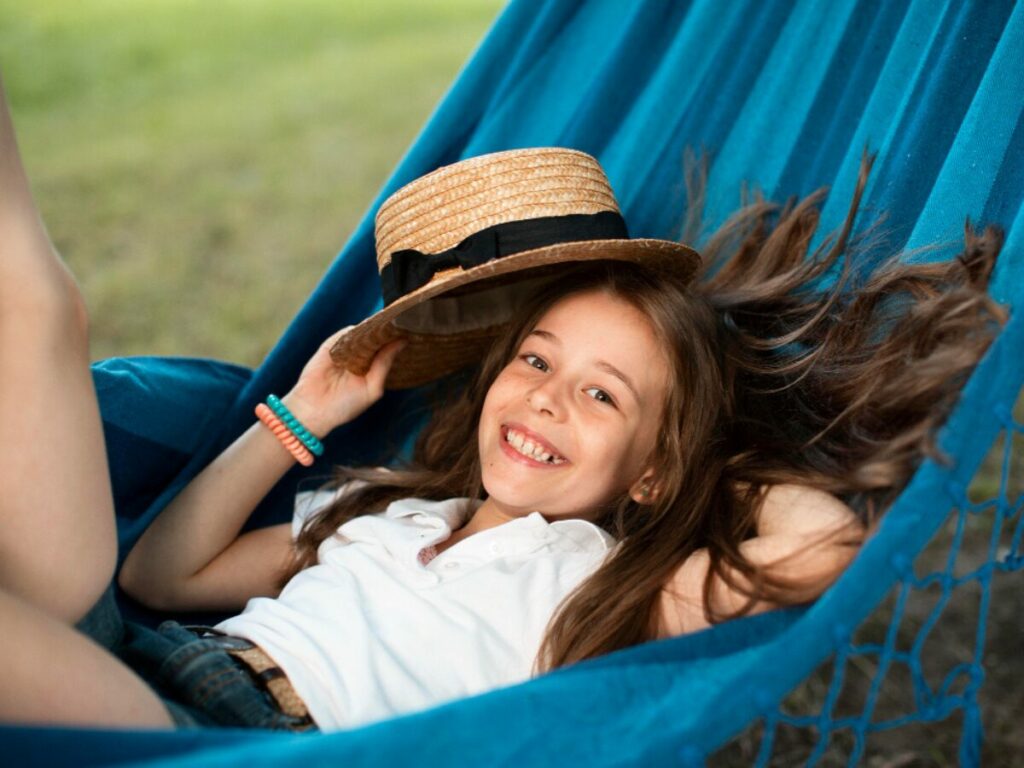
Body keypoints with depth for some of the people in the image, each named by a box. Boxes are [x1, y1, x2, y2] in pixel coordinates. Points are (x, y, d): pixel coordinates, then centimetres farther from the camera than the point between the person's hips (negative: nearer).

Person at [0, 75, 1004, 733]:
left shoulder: (600, 584, 5)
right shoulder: (390, 511, 22)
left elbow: (828, 536, -12)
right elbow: (162, 574, 24)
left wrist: (707, 439, 8)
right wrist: (305, 414, 23)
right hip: (129, 661, 6)